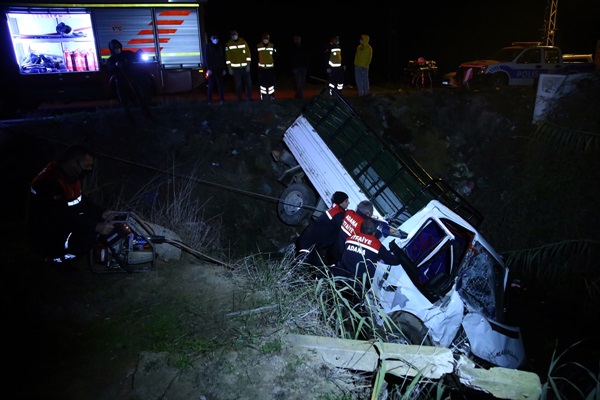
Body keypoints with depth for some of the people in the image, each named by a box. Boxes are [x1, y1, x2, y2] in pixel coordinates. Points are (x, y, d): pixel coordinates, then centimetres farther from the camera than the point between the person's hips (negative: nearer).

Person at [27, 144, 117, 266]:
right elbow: (64, 217, -31)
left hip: (64, 225, 10)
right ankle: (56, 258, -1)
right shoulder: (49, 182, -30)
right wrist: (96, 227, -31)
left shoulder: (70, 174, -2)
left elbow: (81, 200, 10)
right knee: (89, 238, -24)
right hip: (45, 238, -9)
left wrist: (101, 213, -3)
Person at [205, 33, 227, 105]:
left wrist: (224, 69, 6)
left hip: (219, 69, 2)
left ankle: (221, 100, 5)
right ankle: (210, 100, 7)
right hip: (211, 69, -2)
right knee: (211, 85, 1)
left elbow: (223, 58, 12)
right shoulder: (208, 46, 1)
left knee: (220, 85, 1)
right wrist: (208, 68, -13)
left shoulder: (220, 46, 11)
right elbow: (207, 58, -4)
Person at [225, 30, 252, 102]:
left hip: (245, 67, 1)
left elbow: (248, 53, 2)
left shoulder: (243, 42, 3)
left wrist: (248, 64, -4)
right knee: (238, 84, 2)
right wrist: (229, 68, -2)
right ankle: (240, 98, 11)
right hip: (235, 68, -1)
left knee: (248, 82, 2)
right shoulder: (228, 45, 2)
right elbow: (228, 57, 2)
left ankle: (249, 97, 13)